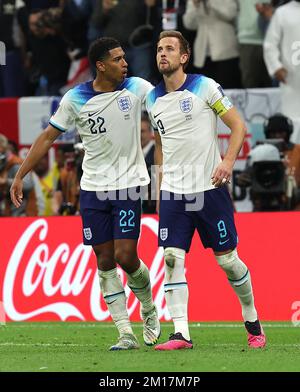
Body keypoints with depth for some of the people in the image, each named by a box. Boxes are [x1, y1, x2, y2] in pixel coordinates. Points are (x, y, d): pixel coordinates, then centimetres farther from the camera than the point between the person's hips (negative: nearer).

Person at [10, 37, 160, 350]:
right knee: (105, 261, 0)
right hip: (93, 189, 2)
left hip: (128, 185, -2)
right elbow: (48, 137, 4)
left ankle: (149, 310, 19)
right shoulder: (75, 99, -3)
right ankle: (126, 333, 4)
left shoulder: (137, 89, -5)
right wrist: (20, 175, 3)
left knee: (126, 257, -10)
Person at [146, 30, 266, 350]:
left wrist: (228, 161, -16)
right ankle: (181, 334, -11)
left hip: (210, 188, -3)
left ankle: (252, 322, 23)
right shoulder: (153, 99, 9)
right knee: (172, 258, -10)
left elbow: (238, 125, -2)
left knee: (227, 259, 2)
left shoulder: (205, 87, -4)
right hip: (173, 191, 3)